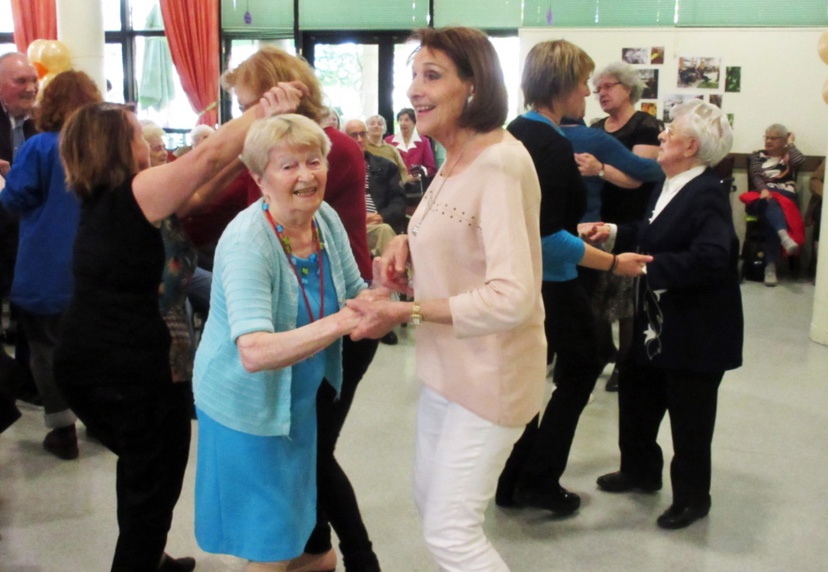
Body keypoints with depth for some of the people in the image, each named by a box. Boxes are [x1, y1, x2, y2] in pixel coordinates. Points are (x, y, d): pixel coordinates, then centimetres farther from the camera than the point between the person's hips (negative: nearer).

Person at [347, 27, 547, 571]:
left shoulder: (499, 162, -24)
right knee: (432, 502, 22)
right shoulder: (455, 160, 6)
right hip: (449, 364, 10)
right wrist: (408, 244, -1)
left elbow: (511, 299, -31)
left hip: (490, 372, -10)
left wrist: (405, 312, -24)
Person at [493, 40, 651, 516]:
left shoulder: (516, 134, 6)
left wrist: (574, 227, 18)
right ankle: (539, 480, 15)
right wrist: (614, 263, -22)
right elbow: (549, 238, -27)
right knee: (582, 368, 11)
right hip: (551, 283, -8)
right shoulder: (553, 146, -23)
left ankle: (515, 481, 25)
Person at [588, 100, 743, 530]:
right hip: (655, 322, 9)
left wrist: (647, 267, -33)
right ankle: (640, 470, 42)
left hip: (696, 330, -9)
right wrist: (613, 234, 2)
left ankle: (692, 497, 28)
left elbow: (709, 259, -35)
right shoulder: (669, 186, 5)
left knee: (689, 415, 7)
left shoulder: (708, 195, -22)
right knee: (636, 394, 21)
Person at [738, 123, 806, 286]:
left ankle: (771, 266, -42)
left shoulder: (789, 156, 23)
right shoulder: (757, 156, 23)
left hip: (785, 196, 0)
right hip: (763, 196, 0)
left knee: (770, 217, -34)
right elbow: (756, 176, 4)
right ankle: (785, 237, -65)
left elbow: (800, 160, -3)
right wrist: (763, 189, -17)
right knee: (770, 203, -38)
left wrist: (790, 144, 13)